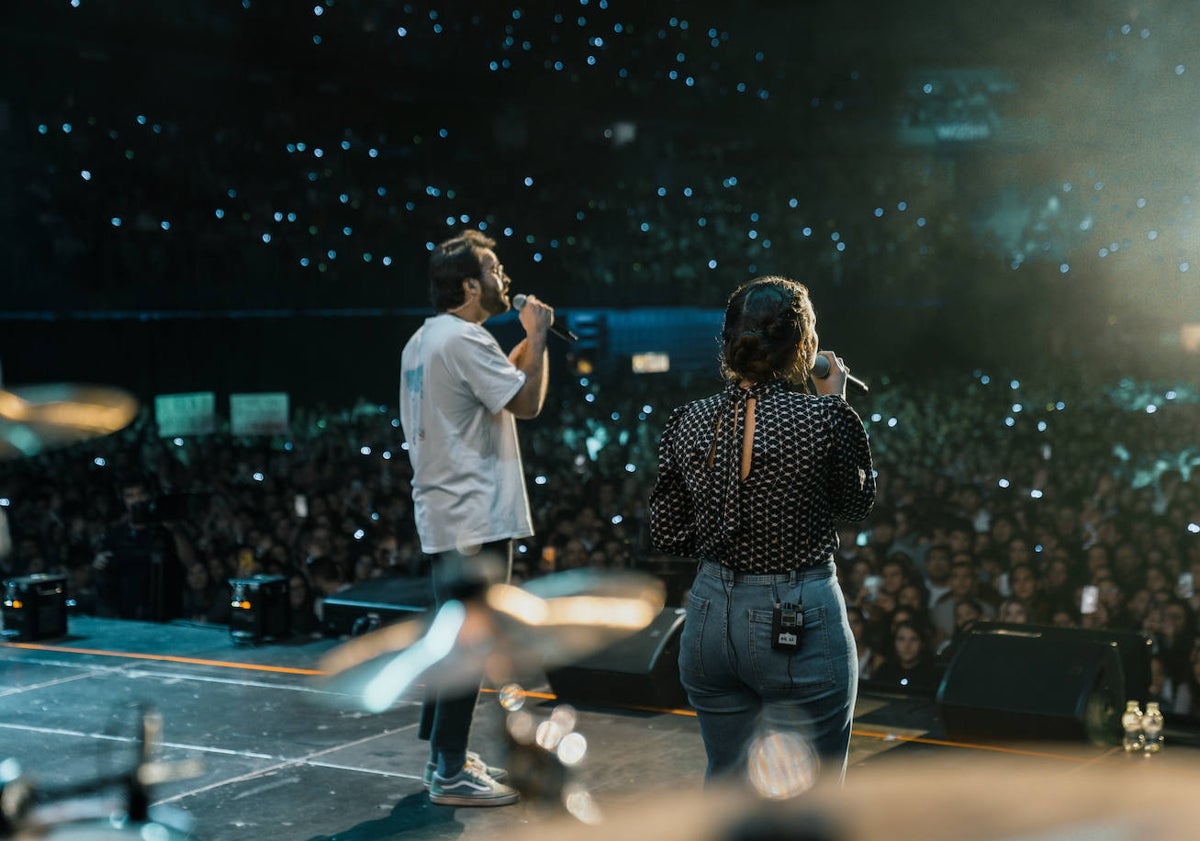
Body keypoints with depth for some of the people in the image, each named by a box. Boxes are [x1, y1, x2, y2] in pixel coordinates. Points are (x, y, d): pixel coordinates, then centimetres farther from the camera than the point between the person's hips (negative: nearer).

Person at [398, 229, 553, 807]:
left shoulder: (424, 340, 15)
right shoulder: (465, 338, -17)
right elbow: (527, 403, -18)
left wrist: (524, 344, 17)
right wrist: (537, 337, -6)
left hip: (444, 515, 11)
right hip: (476, 517, -10)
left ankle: (444, 753, 25)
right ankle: (451, 774, -2)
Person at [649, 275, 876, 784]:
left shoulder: (688, 423, -3)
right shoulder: (822, 419, -16)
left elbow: (666, 535, 5)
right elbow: (857, 505, 3)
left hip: (712, 615, 5)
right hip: (799, 624, -5)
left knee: (723, 781, 22)